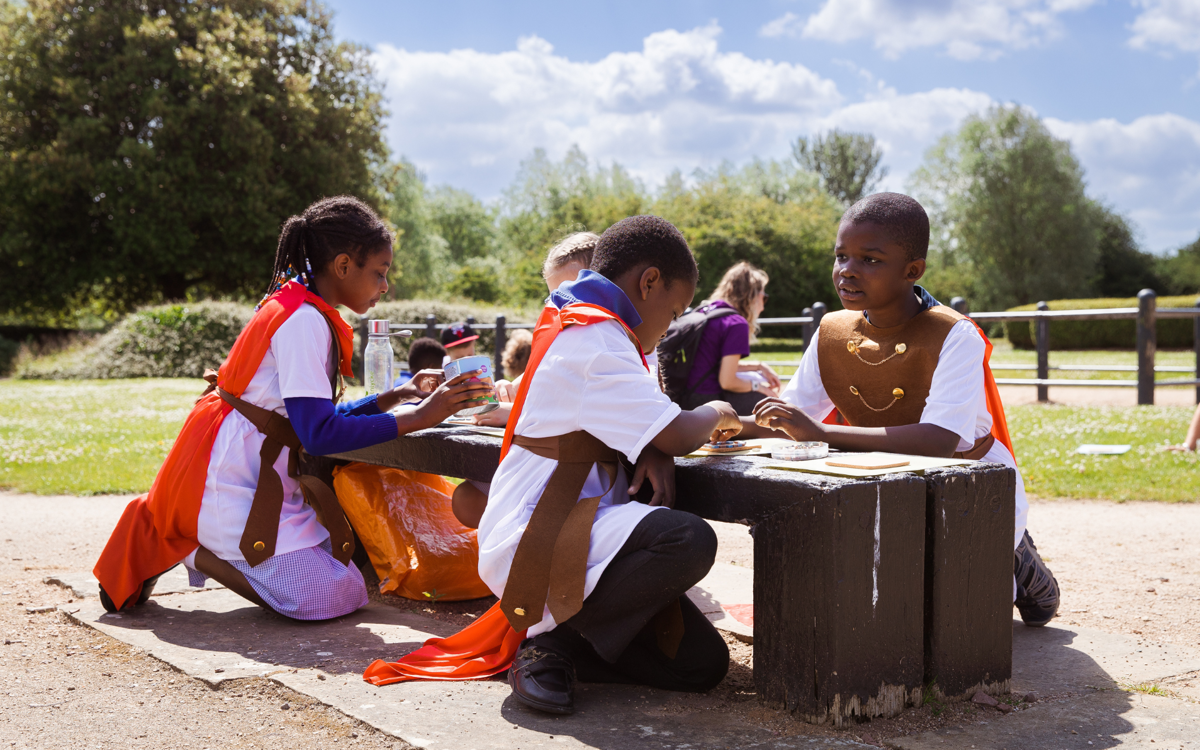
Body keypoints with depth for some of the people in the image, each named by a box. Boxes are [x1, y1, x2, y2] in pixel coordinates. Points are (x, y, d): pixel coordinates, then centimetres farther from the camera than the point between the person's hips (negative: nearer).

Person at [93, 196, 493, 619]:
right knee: (335, 597, -15)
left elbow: (322, 416, 14)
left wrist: (396, 396, 7)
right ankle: (182, 548, -2)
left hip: (261, 480, 10)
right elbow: (319, 434, -26)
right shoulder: (304, 320, -19)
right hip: (231, 485, -10)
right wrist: (417, 417, -23)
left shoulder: (299, 310, 12)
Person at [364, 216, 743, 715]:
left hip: (567, 533, 10)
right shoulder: (593, 340, -15)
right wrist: (714, 413, 3)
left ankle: (547, 641, 8)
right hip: (532, 546, -10)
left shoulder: (576, 328, 18)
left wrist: (654, 452, -2)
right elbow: (676, 435, -20)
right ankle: (555, 639, -14)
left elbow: (641, 426, 22)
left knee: (703, 664, 1)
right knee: (689, 541, -35)